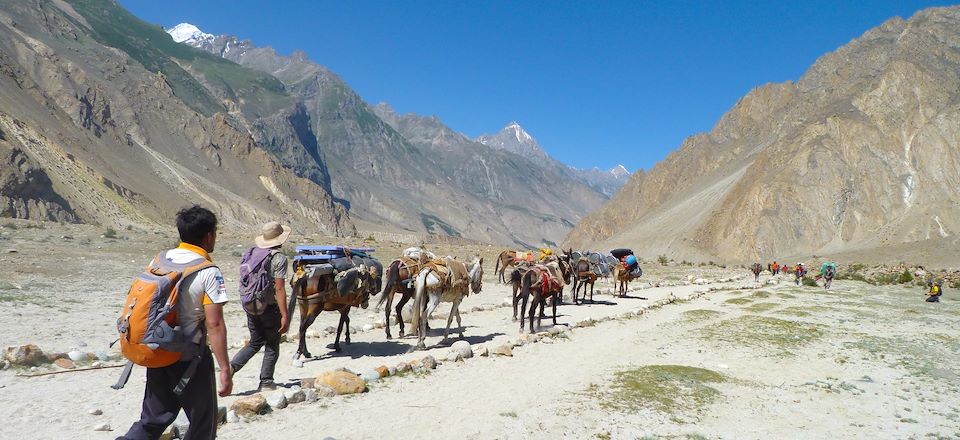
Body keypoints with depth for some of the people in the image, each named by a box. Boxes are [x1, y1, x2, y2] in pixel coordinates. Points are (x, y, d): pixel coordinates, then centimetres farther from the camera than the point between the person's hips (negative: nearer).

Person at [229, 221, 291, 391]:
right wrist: (285, 315, -18)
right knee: (272, 346, 11)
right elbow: (279, 289, -20)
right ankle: (266, 382, 18)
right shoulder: (278, 258, -15)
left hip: (250, 307, 6)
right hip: (270, 307, -6)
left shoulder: (251, 253, 6)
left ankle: (231, 367, 5)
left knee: (255, 342, 21)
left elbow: (244, 282, 12)